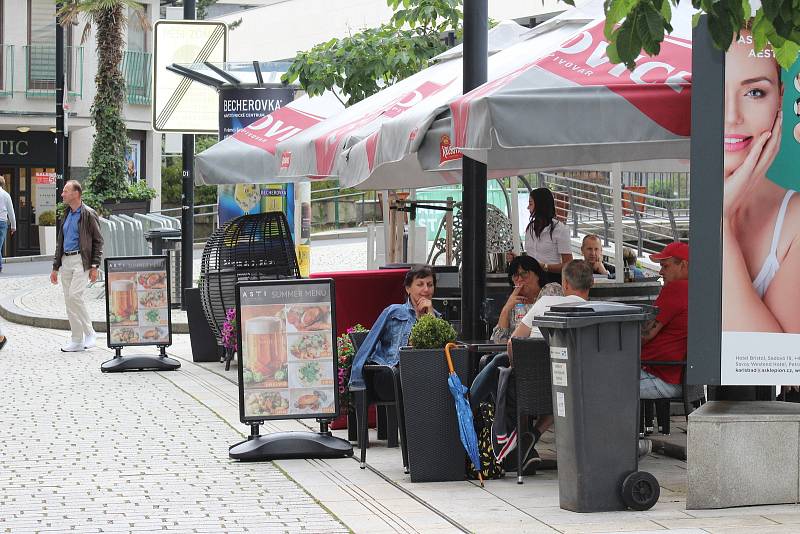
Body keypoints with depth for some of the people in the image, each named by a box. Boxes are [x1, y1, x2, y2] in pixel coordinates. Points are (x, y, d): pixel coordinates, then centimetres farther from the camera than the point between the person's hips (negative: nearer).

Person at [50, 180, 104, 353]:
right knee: (69, 299, 4)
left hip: (81, 260, -8)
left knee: (75, 295, -19)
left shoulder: (88, 214, -5)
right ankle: (77, 341, 7)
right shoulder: (67, 215, 17)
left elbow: (98, 241, -6)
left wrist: (95, 266, -12)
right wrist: (55, 267, 18)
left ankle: (89, 333, -6)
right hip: (66, 261, 8)